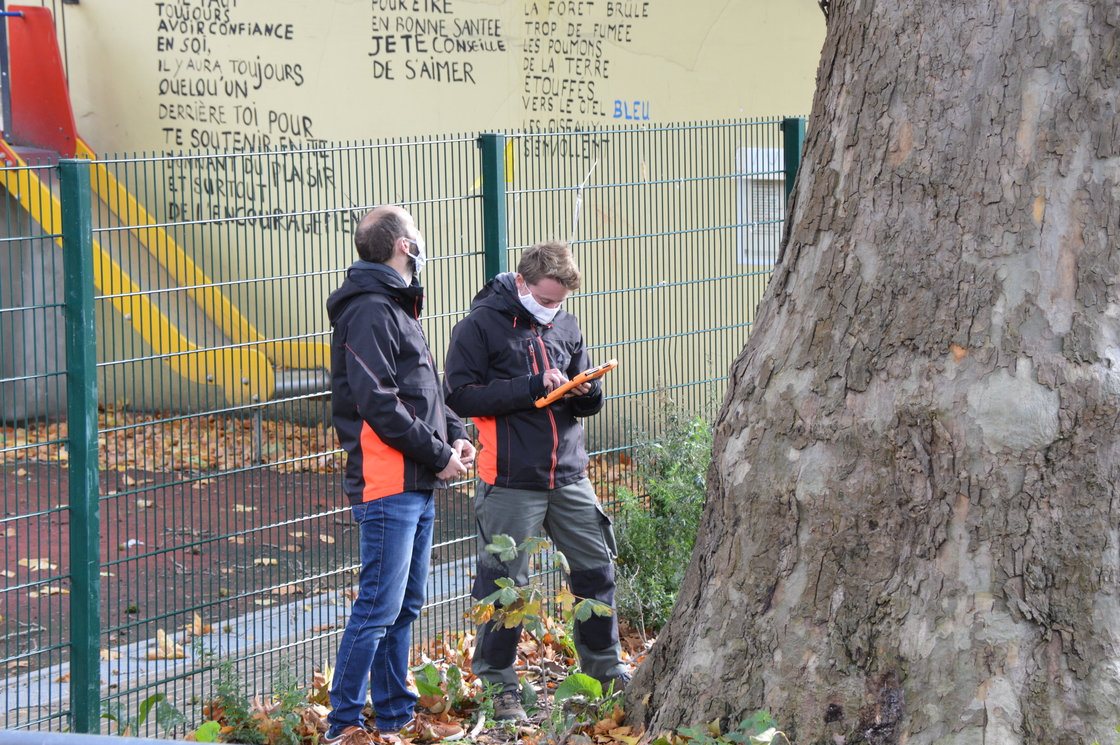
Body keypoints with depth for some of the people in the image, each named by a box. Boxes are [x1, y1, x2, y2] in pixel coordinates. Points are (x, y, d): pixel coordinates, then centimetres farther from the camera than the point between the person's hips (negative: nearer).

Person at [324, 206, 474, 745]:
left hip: (418, 487, 10)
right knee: (379, 607, -9)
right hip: (387, 484, -10)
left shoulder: (398, 307, 19)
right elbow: (379, 405, -20)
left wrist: (454, 433, 7)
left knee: (405, 605, 14)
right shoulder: (369, 312, -13)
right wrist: (437, 454, -14)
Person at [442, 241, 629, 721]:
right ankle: (498, 684, 11)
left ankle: (605, 669, 25)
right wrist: (532, 387, -17)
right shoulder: (481, 325, -4)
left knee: (596, 569, 9)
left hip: (569, 474, 5)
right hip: (511, 481, -5)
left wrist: (586, 391, -5)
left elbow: (591, 403, 21)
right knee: (505, 583, -2)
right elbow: (460, 394, -13)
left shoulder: (565, 326, 13)